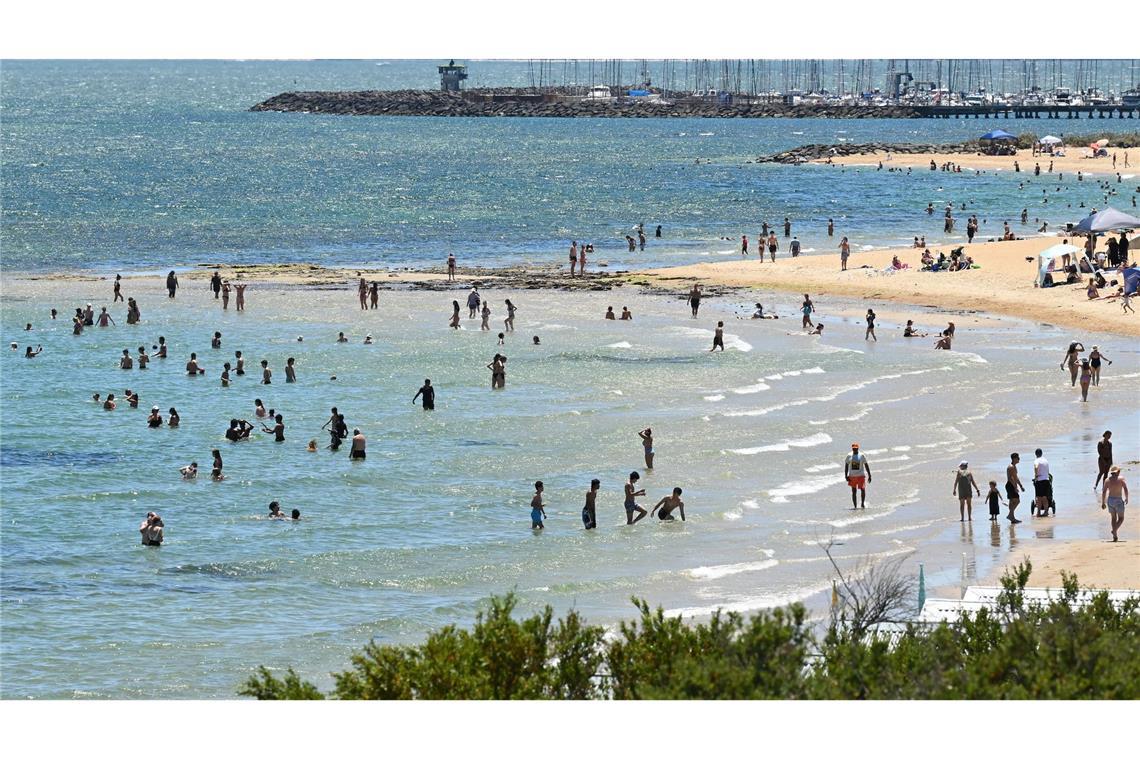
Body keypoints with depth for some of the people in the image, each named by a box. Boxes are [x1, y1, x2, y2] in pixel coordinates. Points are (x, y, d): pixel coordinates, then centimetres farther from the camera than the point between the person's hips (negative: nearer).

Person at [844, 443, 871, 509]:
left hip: (861, 476, -2)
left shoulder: (861, 456, 0)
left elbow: (866, 466, 3)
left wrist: (869, 476, 0)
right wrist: (846, 476, -3)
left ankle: (863, 503, 6)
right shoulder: (849, 456, 4)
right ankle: (854, 505, 11)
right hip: (852, 476, 2)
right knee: (854, 491, 4)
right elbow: (846, 466, 7)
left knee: (862, 489, -11)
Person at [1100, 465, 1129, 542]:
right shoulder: (1121, 479, -6)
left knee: (1113, 518, 18)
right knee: (1121, 518, 10)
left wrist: (1103, 502, 4)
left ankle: (1115, 536, 14)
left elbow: (1104, 492, -2)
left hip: (1110, 500, 3)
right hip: (1119, 500, -3)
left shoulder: (1107, 480, 1)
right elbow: (1125, 489, -12)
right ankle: (1114, 530, -17)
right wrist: (1126, 498, 5)